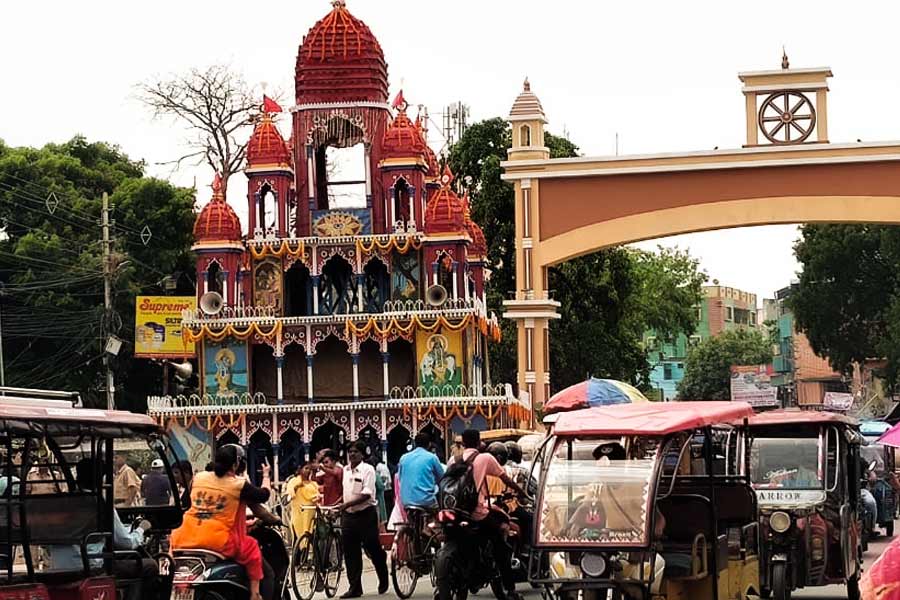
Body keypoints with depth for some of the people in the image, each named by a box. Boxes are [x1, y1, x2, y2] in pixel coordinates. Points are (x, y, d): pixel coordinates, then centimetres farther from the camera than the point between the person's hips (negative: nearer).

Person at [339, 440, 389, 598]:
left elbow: (366, 494, -18)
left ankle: (383, 581, 24)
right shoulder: (345, 470, 9)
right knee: (351, 554, 3)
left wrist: (347, 504, -23)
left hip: (365, 514, -6)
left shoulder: (368, 469, -10)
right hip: (349, 515, 6)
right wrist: (338, 506, 13)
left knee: (373, 550, 3)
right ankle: (355, 588, 7)